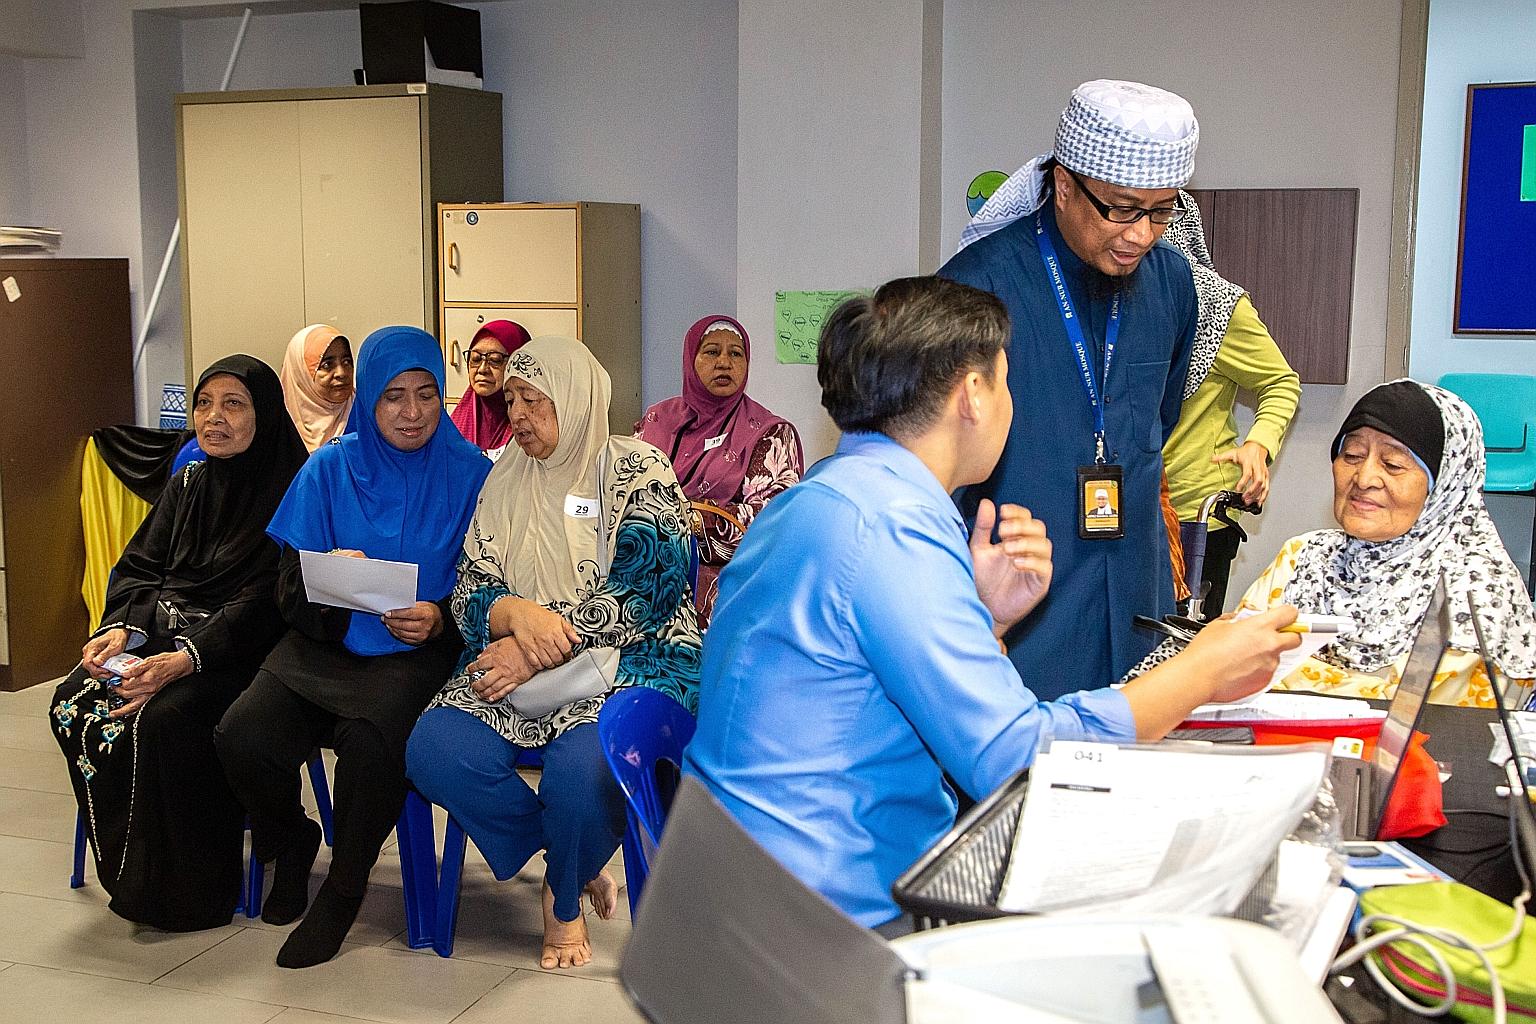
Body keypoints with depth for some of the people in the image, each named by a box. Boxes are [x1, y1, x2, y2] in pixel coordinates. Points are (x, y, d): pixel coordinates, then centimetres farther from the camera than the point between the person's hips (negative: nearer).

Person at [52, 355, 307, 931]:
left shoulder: (289, 492, -7)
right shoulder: (187, 486, 17)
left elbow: (264, 601, -16)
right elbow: (138, 568, 13)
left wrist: (187, 658, -29)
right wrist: (123, 627, -9)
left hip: (240, 652, -7)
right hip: (162, 634, 7)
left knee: (161, 718, -33)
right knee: (75, 704, -18)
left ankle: (181, 887, -15)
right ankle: (127, 871, -5)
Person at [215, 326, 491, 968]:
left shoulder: (469, 474, 1)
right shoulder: (331, 467, 6)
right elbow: (290, 588, 4)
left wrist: (440, 618, -19)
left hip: (419, 650, -3)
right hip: (325, 644, 3)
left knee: (368, 740, -35)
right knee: (241, 736, -24)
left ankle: (344, 887, -6)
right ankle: (291, 842, 11)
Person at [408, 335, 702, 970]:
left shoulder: (638, 471, -3)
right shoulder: (505, 481, 13)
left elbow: (643, 592, -13)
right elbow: (470, 591, 7)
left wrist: (537, 651, -19)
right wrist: (516, 613, -18)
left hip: (628, 663, -5)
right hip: (520, 666, 5)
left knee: (582, 763, -35)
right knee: (433, 750, -22)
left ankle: (565, 901, 0)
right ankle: (577, 861, 0)